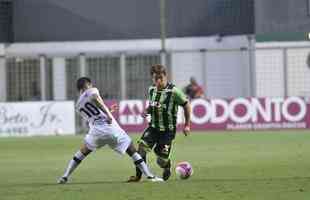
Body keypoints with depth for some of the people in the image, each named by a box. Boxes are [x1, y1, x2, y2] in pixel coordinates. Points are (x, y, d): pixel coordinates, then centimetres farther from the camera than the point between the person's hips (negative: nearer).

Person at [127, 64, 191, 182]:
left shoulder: (173, 91, -14)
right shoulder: (151, 90, 3)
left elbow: (186, 105, -5)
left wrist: (187, 125, -3)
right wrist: (146, 111, -3)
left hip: (167, 129, -4)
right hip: (153, 127, 4)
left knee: (161, 161, -2)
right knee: (142, 146, -21)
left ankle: (167, 168, 36)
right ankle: (138, 176, -9)